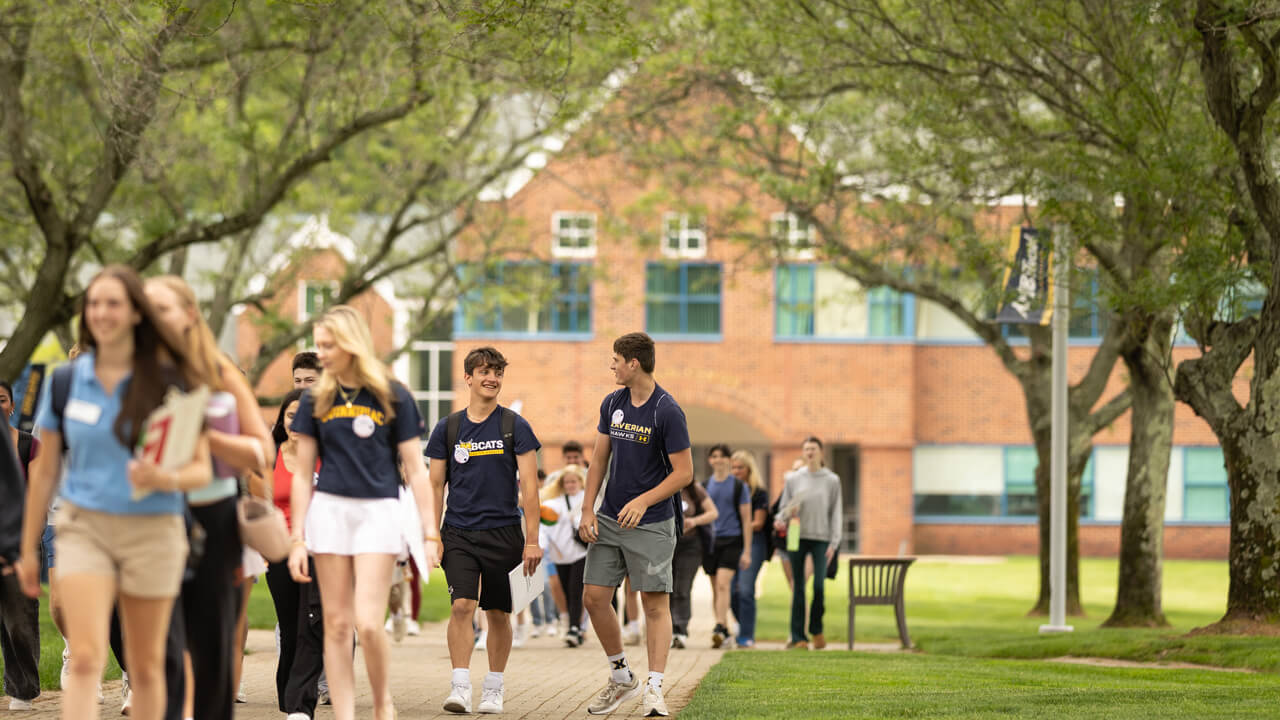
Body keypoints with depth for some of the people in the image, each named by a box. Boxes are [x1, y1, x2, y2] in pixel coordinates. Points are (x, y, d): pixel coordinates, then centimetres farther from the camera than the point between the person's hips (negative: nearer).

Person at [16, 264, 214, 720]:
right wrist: (29, 549, 16)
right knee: (86, 659, -15)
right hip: (84, 528, 0)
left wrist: (166, 479, -24)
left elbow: (202, 470, -2)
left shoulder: (170, 383, -1)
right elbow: (45, 470, 13)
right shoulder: (66, 380, 5)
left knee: (146, 667, 7)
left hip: (152, 530, 0)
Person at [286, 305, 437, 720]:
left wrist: (429, 534, -5)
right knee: (336, 624, 1)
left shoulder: (392, 397, -1)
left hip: (379, 511, -3)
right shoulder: (315, 401, 6)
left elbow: (415, 470, 0)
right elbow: (302, 475, 9)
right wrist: (297, 540, 4)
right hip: (328, 510, 3)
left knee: (368, 623, -12)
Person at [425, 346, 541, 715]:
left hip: (503, 533, 0)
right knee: (462, 605, -15)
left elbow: (529, 486, -2)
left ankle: (493, 690, 18)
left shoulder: (515, 427, 0)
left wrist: (532, 541, -8)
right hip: (458, 534, 0)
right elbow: (436, 486, 9)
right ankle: (460, 687, -16)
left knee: (498, 613, 6)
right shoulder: (447, 429, 5)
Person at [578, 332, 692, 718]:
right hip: (609, 520, 6)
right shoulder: (612, 404, 7)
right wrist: (587, 510, 6)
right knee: (594, 597, 3)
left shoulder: (667, 412, -13)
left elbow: (684, 472, -12)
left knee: (656, 604, -8)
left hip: (651, 523, -6)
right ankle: (622, 678, 18)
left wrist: (643, 501, -21)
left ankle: (654, 689, -8)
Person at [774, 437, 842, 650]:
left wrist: (834, 542, -2)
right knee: (798, 588, 1)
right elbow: (783, 507, 13)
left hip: (821, 538, -1)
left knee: (819, 585, -11)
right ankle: (798, 637, 4)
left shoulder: (831, 480, 7)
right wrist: (781, 520, -10)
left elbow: (836, 513, 6)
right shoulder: (793, 479, 9)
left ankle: (817, 629, 11)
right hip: (797, 537, 1)